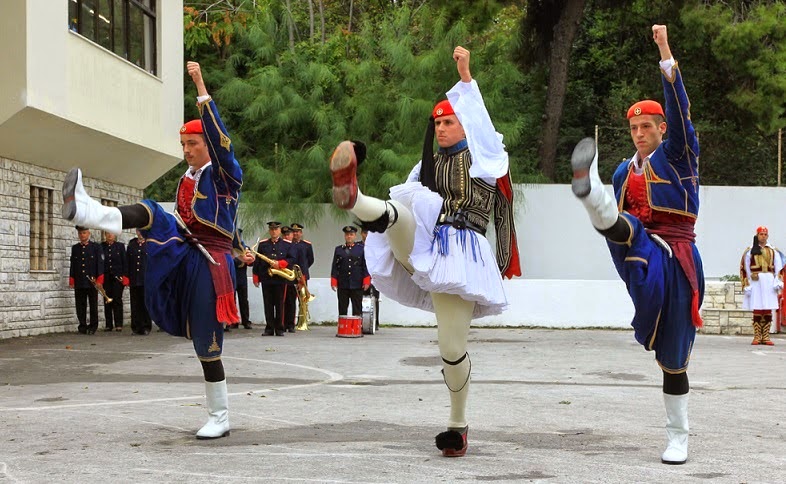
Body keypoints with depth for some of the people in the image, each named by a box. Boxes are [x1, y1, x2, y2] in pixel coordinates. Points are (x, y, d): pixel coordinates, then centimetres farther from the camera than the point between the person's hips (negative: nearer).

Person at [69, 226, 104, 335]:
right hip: (79, 283, 3)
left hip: (92, 282, -3)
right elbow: (72, 265, 12)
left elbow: (100, 264, -1)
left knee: (93, 305, 3)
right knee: (80, 305, 2)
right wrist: (71, 280, 6)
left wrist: (99, 280, -8)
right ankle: (82, 327, 8)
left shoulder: (96, 247, 2)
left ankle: (93, 327, 10)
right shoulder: (75, 248, 12)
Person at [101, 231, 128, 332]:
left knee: (117, 300, -4)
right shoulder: (101, 246, 7)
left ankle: (118, 324, -1)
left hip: (118, 277, -1)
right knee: (107, 301, 2)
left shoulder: (120, 246, 6)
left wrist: (125, 276, -3)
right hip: (106, 277, 1)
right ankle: (109, 325, 6)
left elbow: (125, 262, 5)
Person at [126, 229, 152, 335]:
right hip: (134, 280, 3)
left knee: (146, 303, -2)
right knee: (135, 304, 3)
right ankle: (136, 327, 8)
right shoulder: (131, 245, 12)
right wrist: (127, 278, 5)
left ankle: (146, 327, 3)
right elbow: (127, 262, 12)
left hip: (146, 280, -3)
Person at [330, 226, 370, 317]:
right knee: (342, 310, 4)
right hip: (342, 285, 1)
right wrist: (333, 282, 0)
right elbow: (335, 267, 7)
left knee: (357, 310, 2)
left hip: (357, 285, -1)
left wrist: (366, 281, -4)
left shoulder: (361, 249, 6)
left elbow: (366, 266, 3)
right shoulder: (338, 249, 9)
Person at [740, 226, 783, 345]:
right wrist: (747, 285, -5)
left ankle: (766, 337, 4)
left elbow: (779, 268, 5)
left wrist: (778, 282, -8)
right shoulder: (750, 251, 6)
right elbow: (745, 269, 2)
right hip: (756, 282, -2)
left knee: (768, 311, 1)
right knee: (757, 311, -3)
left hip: (769, 282, 2)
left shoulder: (773, 251, 11)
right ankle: (757, 337, 0)